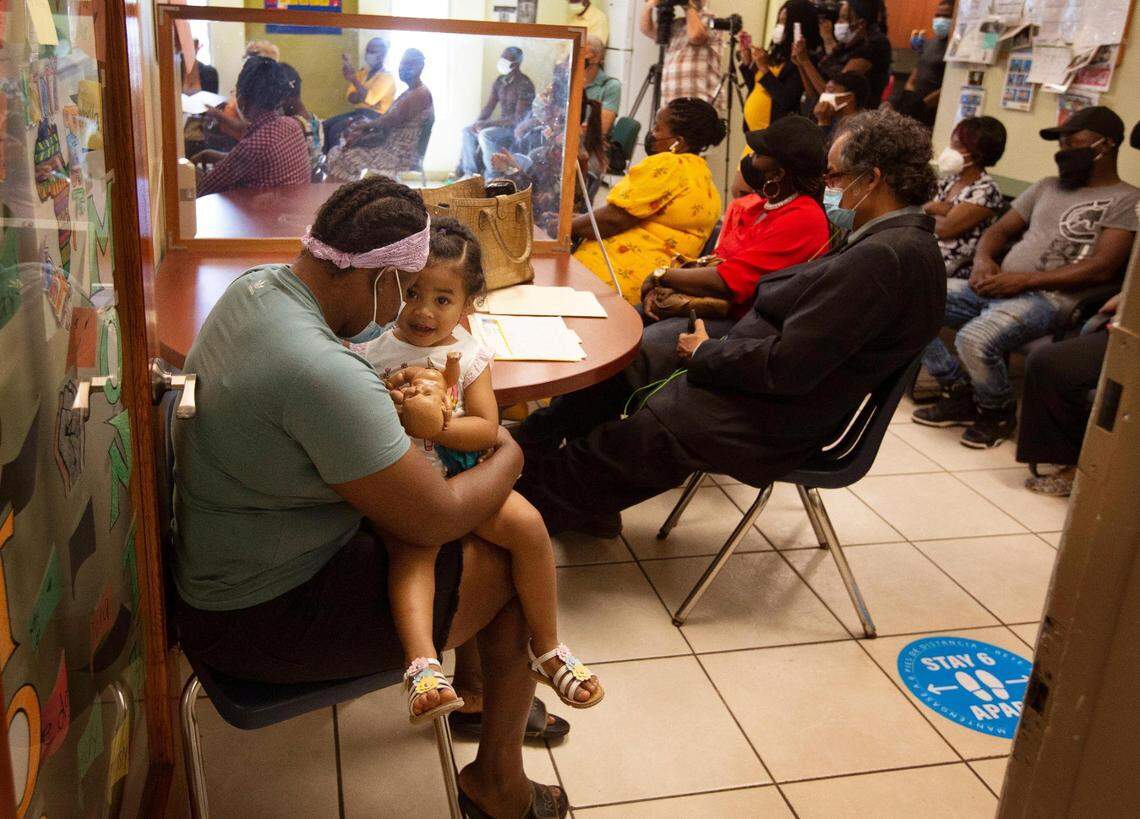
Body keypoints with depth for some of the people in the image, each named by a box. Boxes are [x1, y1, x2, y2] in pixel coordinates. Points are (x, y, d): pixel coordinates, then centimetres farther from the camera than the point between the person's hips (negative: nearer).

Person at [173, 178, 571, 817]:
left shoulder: (256, 285, -3)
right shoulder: (325, 374, -34)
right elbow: (432, 519, -24)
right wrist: (508, 457, -6)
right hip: (260, 620, -9)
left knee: (481, 538, 16)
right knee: (518, 571, 1)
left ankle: (479, 693, 35)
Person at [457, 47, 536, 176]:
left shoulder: (525, 85, -19)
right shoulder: (500, 81, 6)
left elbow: (519, 117, -24)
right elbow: (489, 106, 10)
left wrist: (488, 123, -25)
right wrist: (479, 122, -12)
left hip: (517, 127, -9)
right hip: (502, 124, 9)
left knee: (485, 135, -31)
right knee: (467, 131, -1)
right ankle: (469, 172, -1)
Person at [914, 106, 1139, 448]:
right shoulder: (1047, 186, 22)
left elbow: (1102, 268, -12)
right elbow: (1000, 229, 21)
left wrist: (1025, 279, -19)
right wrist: (983, 259, -3)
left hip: (1048, 298, -7)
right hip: (998, 287, 8)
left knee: (975, 338, -35)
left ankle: (998, 412, -4)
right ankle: (958, 394, 0)